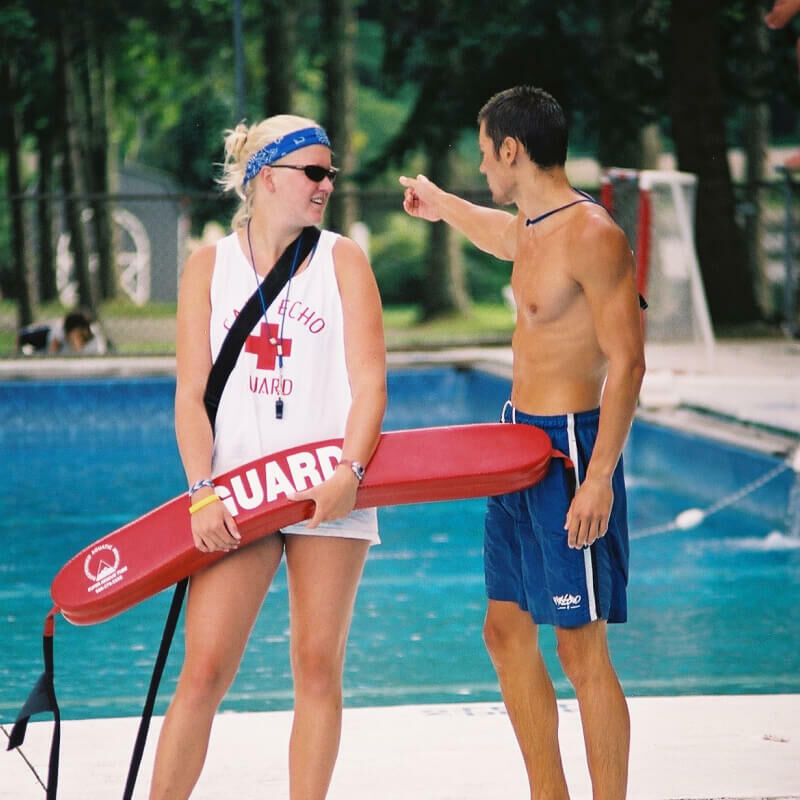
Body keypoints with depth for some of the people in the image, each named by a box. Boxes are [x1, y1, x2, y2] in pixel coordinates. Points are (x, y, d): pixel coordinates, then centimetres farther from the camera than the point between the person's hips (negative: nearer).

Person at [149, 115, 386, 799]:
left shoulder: (343, 261, 7)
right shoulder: (209, 266, 8)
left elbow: (369, 382, -1)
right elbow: (192, 394, 3)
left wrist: (349, 473, -16)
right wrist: (204, 491, -10)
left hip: (329, 493, 0)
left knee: (318, 667, 0)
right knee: (205, 669, -8)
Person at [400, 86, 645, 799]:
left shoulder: (592, 235, -17)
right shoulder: (533, 228, 12)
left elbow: (627, 362, -20)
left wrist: (599, 478, -25)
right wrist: (441, 204, 58)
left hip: (571, 449, -10)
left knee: (581, 648, -8)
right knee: (507, 632, 13)